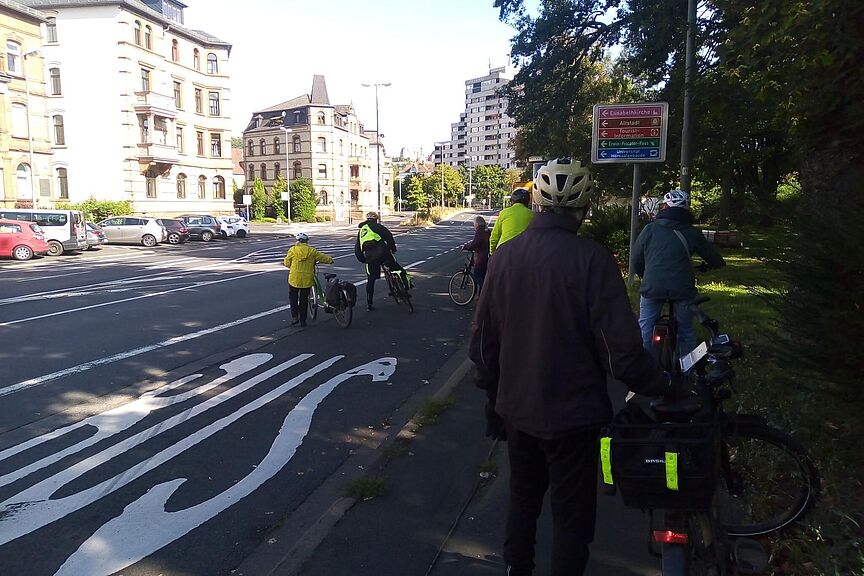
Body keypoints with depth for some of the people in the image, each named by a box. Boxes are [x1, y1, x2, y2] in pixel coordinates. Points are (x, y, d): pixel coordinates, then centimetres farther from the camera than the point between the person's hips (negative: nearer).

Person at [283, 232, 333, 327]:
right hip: (307, 279, 1)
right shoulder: (312, 251, 1)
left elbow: (286, 263, 1)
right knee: (304, 299, 11)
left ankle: (294, 316, 6)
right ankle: (303, 320, 14)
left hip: (294, 278, -1)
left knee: (293, 297, 16)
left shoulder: (293, 250, -2)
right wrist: (330, 260, 30)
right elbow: (323, 257, 9)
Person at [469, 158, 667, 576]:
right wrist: (659, 386, -2)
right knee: (571, 514, 13)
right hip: (571, 413, -5)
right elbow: (621, 349, -21)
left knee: (522, 498, 24)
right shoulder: (592, 259, -20)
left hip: (516, 408, 5)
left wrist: (493, 396, 15)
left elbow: (483, 338, 3)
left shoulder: (505, 255, -3)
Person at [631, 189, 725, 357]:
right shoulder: (691, 232, 7)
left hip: (652, 287, -1)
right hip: (683, 288, 1)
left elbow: (636, 260, 10)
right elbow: (715, 260, 12)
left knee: (645, 328, 14)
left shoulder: (650, 229, 5)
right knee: (686, 330, 16)